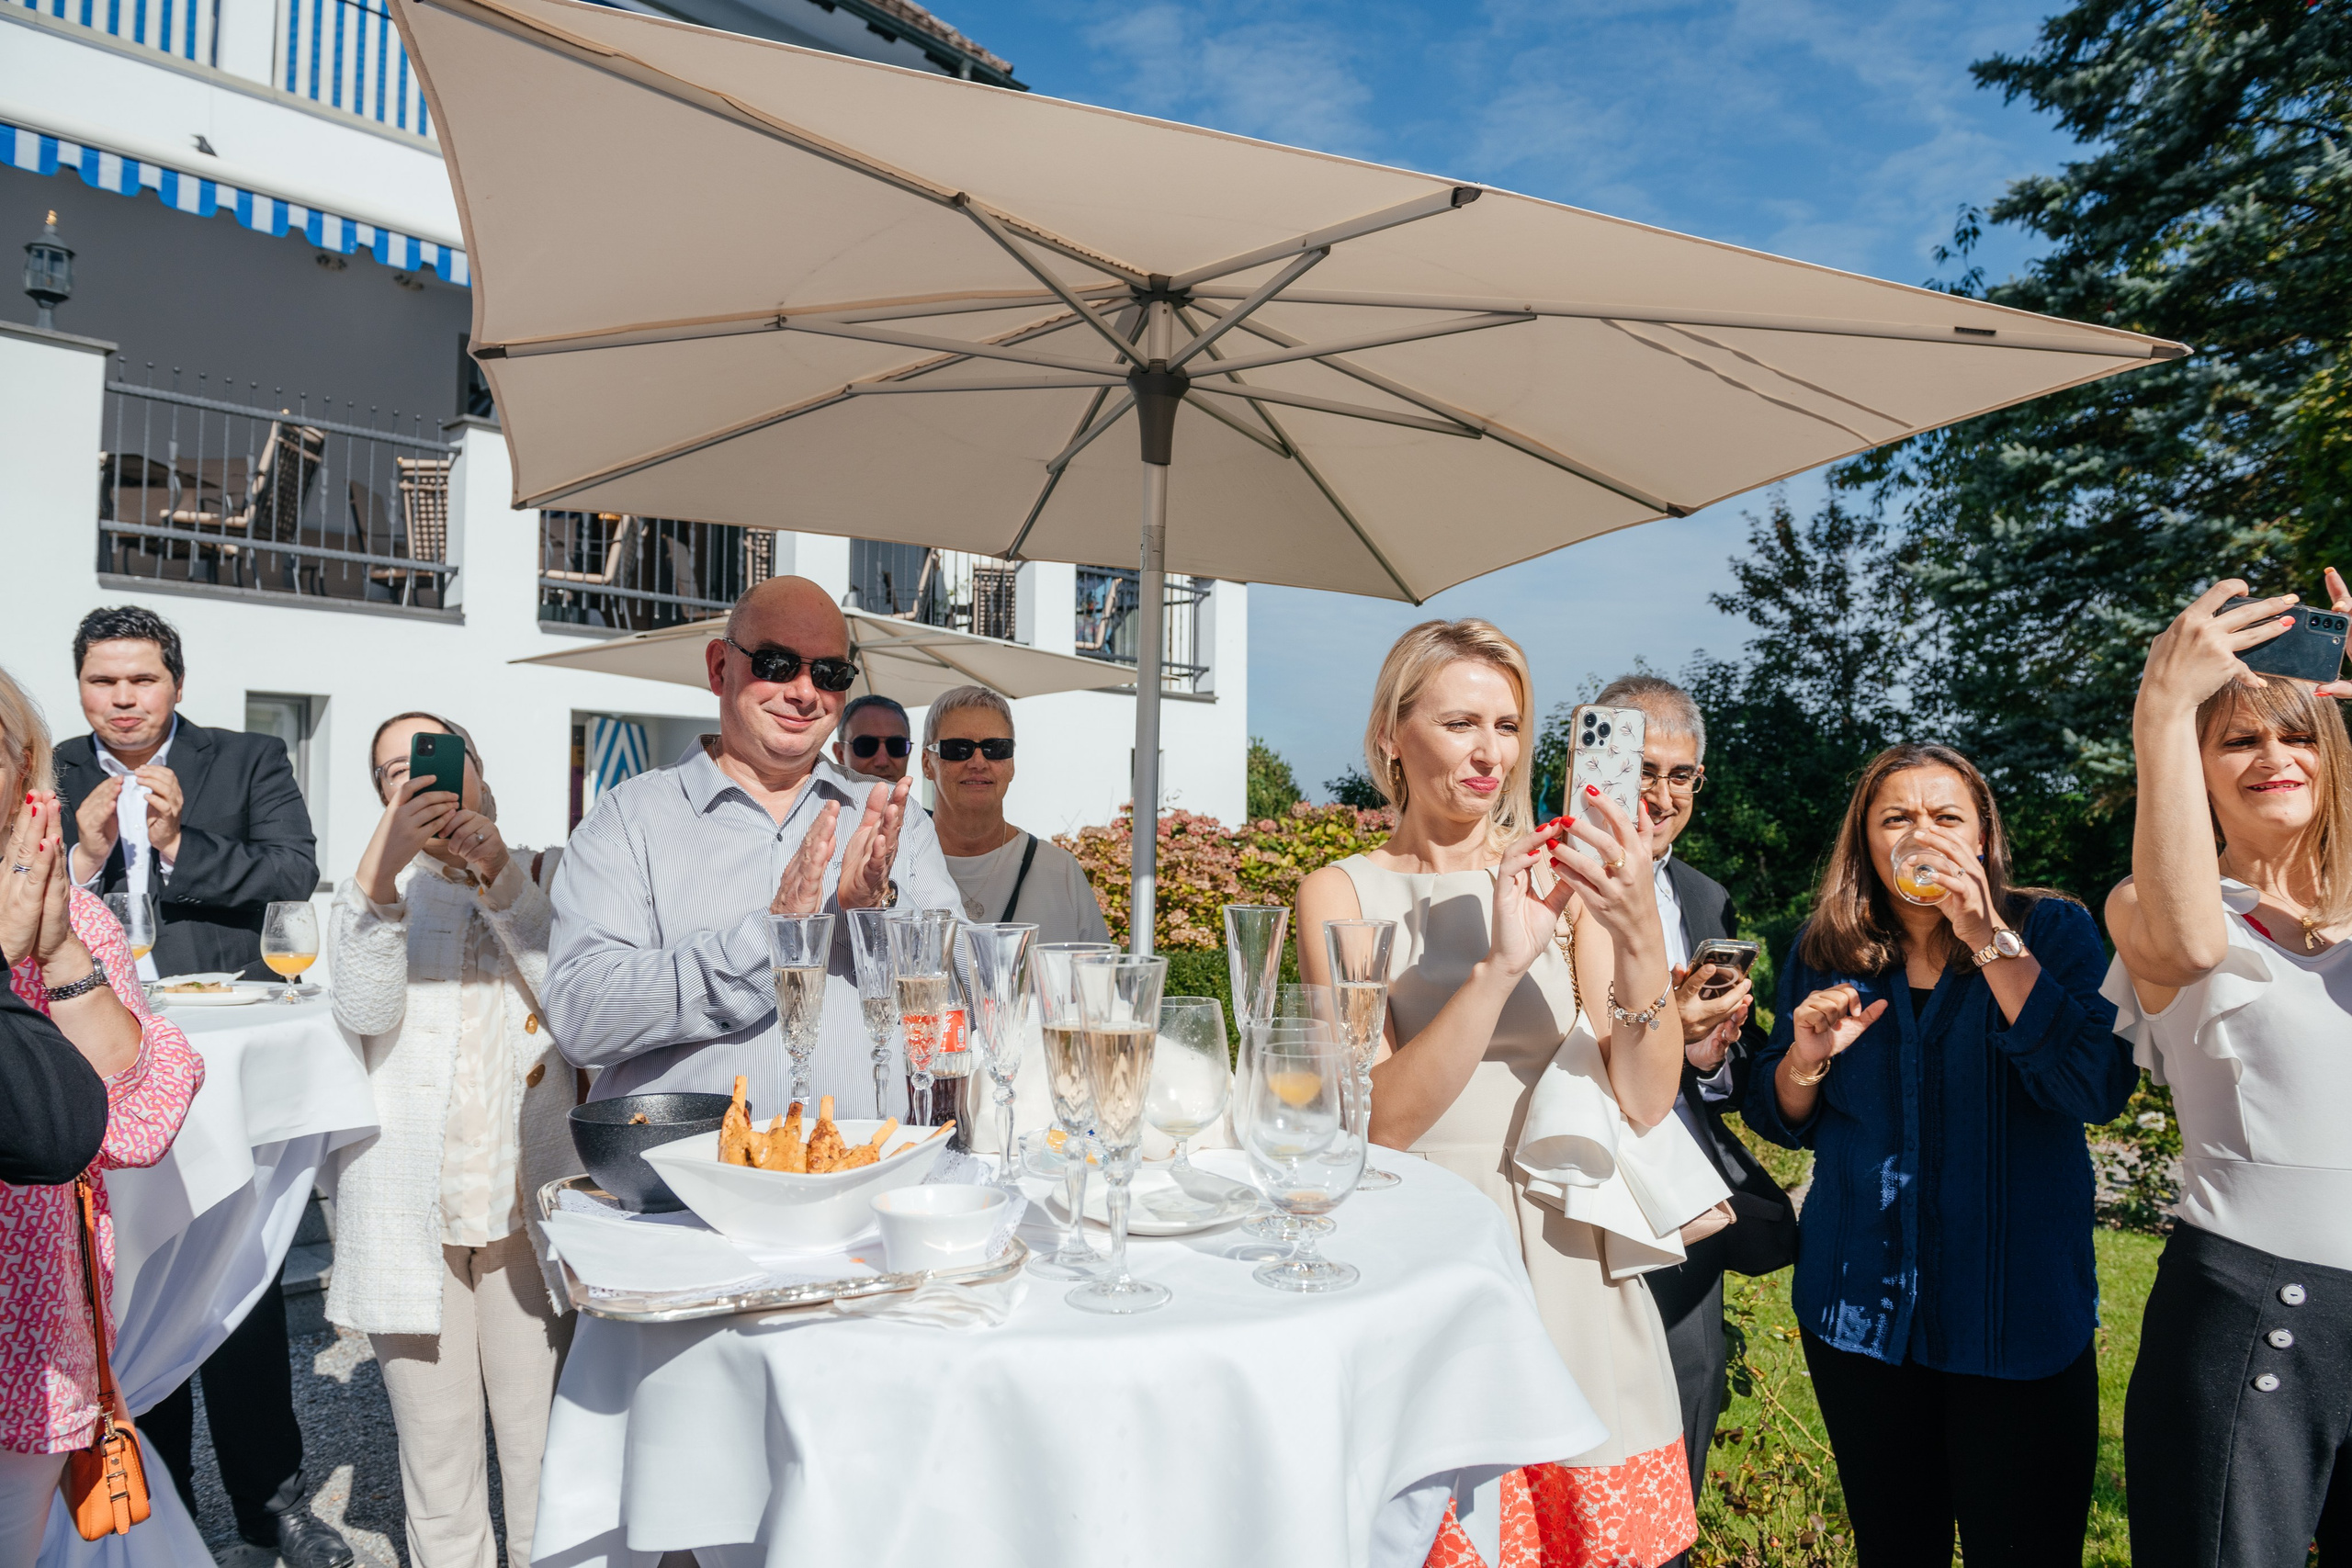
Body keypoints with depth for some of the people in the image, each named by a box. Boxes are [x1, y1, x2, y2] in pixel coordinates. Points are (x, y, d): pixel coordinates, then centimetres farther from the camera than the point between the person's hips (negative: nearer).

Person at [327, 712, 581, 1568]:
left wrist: (497, 874, -19)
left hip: (532, 1199, 0)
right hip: (409, 1210, 1)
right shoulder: (373, 887, 9)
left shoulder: (546, 874, 8)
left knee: (547, 1454, 5)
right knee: (435, 1448, 9)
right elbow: (367, 1012, -11)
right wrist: (384, 864, -23)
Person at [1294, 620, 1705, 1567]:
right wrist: (1500, 966, -24)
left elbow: (1645, 1103, -4)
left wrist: (1640, 937, -19)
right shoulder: (1343, 893, -3)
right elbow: (1379, 1122, -14)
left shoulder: (1563, 878, 3)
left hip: (1568, 1265, 2)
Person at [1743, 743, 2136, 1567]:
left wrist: (1990, 940, -25)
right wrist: (1808, 1056, -15)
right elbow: (1779, 1121, 6)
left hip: (2019, 1312, -2)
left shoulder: (2053, 932, -5)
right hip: (1859, 1306, 3)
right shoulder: (1825, 951, 2)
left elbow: (2099, 1088, -21)